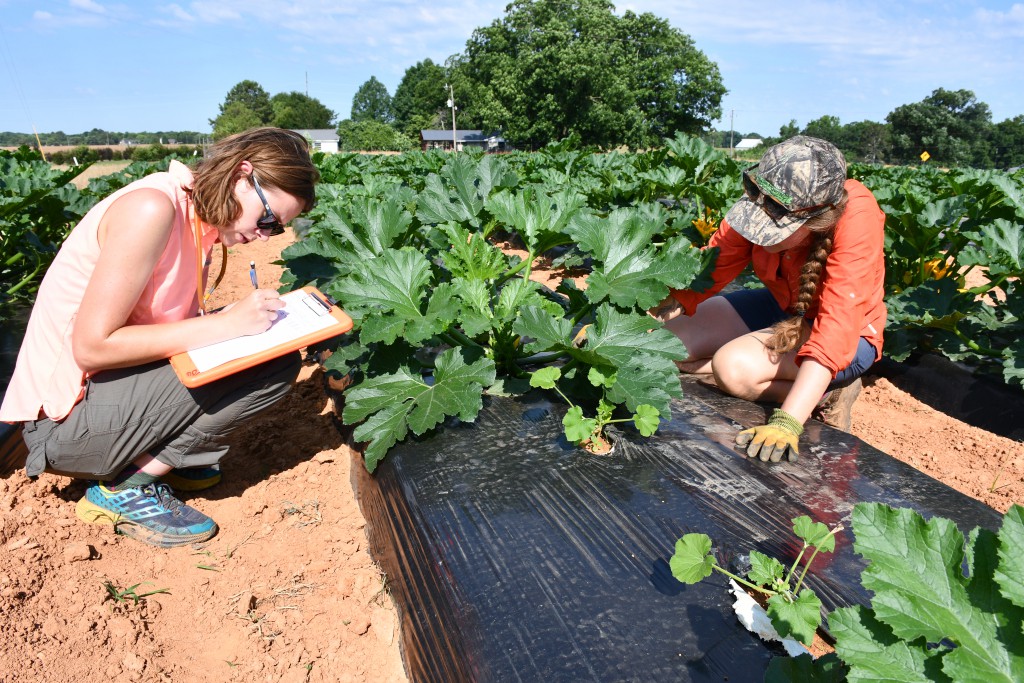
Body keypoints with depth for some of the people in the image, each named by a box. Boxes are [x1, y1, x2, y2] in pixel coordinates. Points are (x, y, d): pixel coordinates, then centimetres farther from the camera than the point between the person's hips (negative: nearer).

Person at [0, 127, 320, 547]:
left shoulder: (201, 221, 4)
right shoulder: (152, 208, -22)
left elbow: (170, 324, 4)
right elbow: (92, 347, -23)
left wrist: (250, 315, -8)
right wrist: (225, 324, -23)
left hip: (117, 389, 8)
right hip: (64, 419, -8)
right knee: (273, 364, -20)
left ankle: (158, 458, 8)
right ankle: (124, 491, -9)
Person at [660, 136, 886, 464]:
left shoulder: (855, 215, -33)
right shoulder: (764, 206, -20)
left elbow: (837, 325, -39)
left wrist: (787, 423, -48)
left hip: (848, 333, -5)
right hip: (782, 307, 6)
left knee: (734, 365, -32)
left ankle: (830, 394, -6)